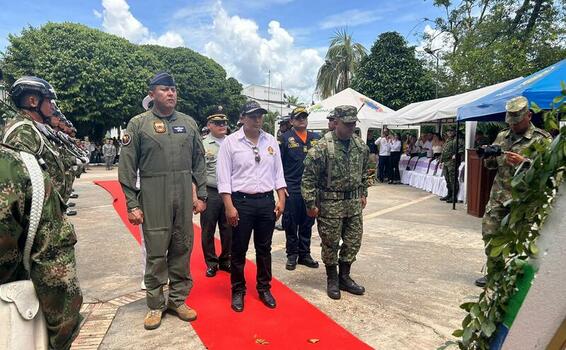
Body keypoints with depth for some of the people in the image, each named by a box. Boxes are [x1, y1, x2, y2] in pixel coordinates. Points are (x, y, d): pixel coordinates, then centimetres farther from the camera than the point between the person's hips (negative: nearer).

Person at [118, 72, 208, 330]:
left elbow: (199, 161, 11)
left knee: (182, 249, 10)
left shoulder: (189, 123, 9)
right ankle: (155, 305, 21)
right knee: (156, 253, 5)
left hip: (184, 197, 3)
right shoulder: (138, 124, 0)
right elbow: (127, 167, -2)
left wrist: (201, 195, 6)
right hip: (153, 199, -3)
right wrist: (132, 204, -6)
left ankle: (178, 299, 26)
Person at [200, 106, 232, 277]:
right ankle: (211, 263, 24)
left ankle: (225, 260, 29)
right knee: (208, 231, 7)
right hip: (209, 194, -3)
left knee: (228, 230, 12)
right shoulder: (202, 145, -3)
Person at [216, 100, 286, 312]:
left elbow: (278, 173, 11)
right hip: (241, 201, -3)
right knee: (239, 250, 7)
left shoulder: (271, 142, 8)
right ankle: (238, 291, 24)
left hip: (266, 201, 4)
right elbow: (223, 177, -7)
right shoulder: (230, 142, -5)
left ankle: (264, 288, 29)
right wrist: (229, 207, -12)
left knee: (264, 248, 14)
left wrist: (281, 200, 3)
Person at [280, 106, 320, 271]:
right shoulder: (286, 138, -2)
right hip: (291, 189, -3)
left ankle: (305, 254, 26)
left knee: (307, 224, 13)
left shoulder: (316, 138, 9)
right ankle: (292, 255, 21)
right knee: (291, 225, 6)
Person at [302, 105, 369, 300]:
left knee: (353, 241, 12)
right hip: (330, 204, -6)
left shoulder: (360, 145, 4)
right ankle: (332, 280, 27)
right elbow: (309, 177, -15)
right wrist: (310, 204, -15)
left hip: (354, 203, 6)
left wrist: (363, 194, 18)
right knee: (331, 244, 7)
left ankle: (344, 277, 31)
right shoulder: (323, 147, -17)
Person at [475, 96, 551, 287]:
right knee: (490, 233, 5)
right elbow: (490, 164, 18)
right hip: (498, 197, 5)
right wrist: (489, 155, -5)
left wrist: (523, 162, -23)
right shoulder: (502, 136, 14)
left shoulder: (542, 139, -2)